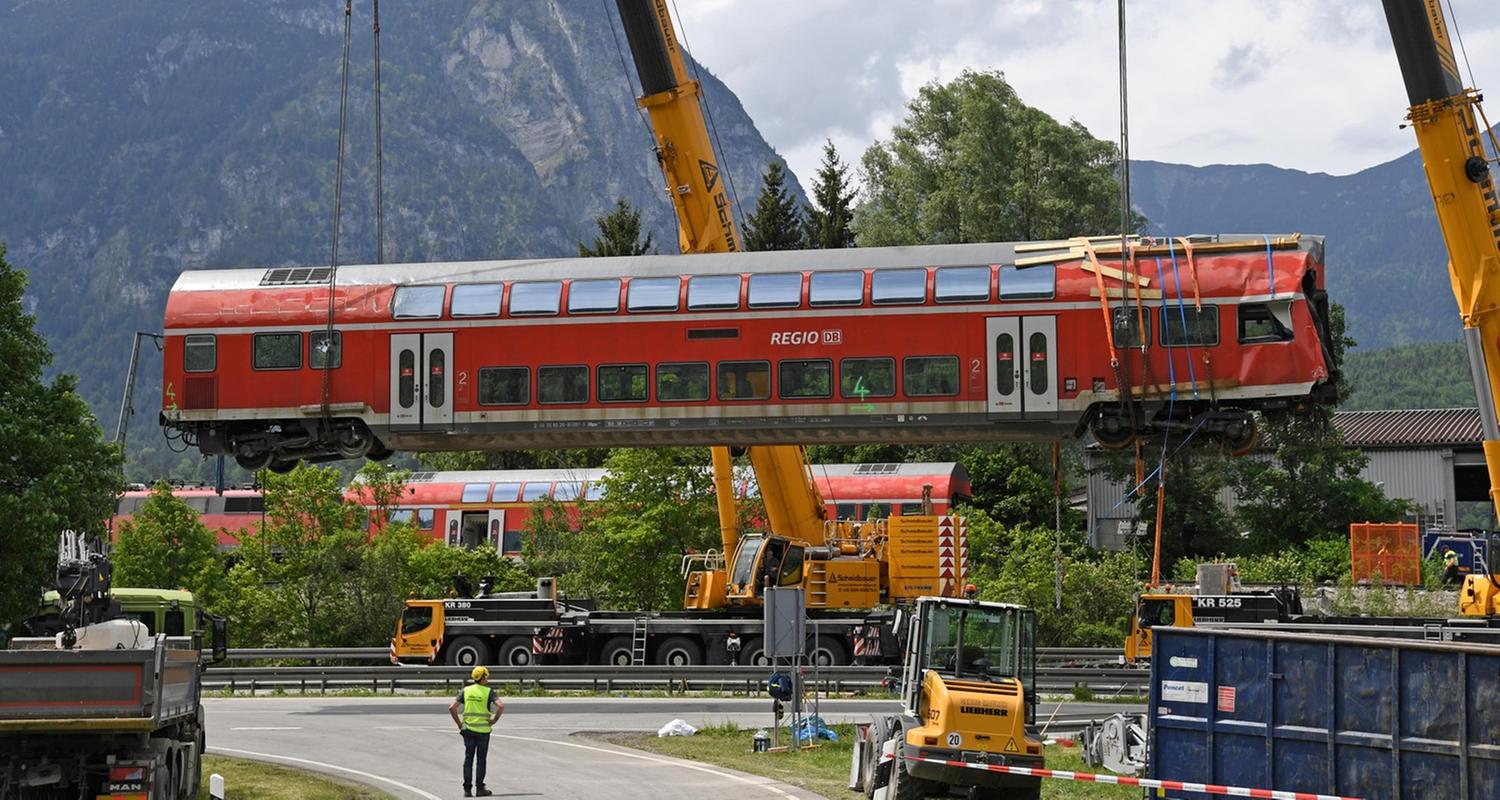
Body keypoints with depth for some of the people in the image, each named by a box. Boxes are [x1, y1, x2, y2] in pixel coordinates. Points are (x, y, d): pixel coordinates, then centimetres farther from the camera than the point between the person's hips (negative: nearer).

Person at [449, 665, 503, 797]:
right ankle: (479, 788, 6)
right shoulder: (489, 692, -6)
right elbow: (501, 706, -20)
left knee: (468, 759, 8)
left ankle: (467, 789, 5)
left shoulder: (465, 691, 3)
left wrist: (459, 724, 3)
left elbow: (452, 708, -4)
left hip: (468, 729, 3)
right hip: (483, 730, -3)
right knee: (481, 759, 5)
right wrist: (494, 720, -6)